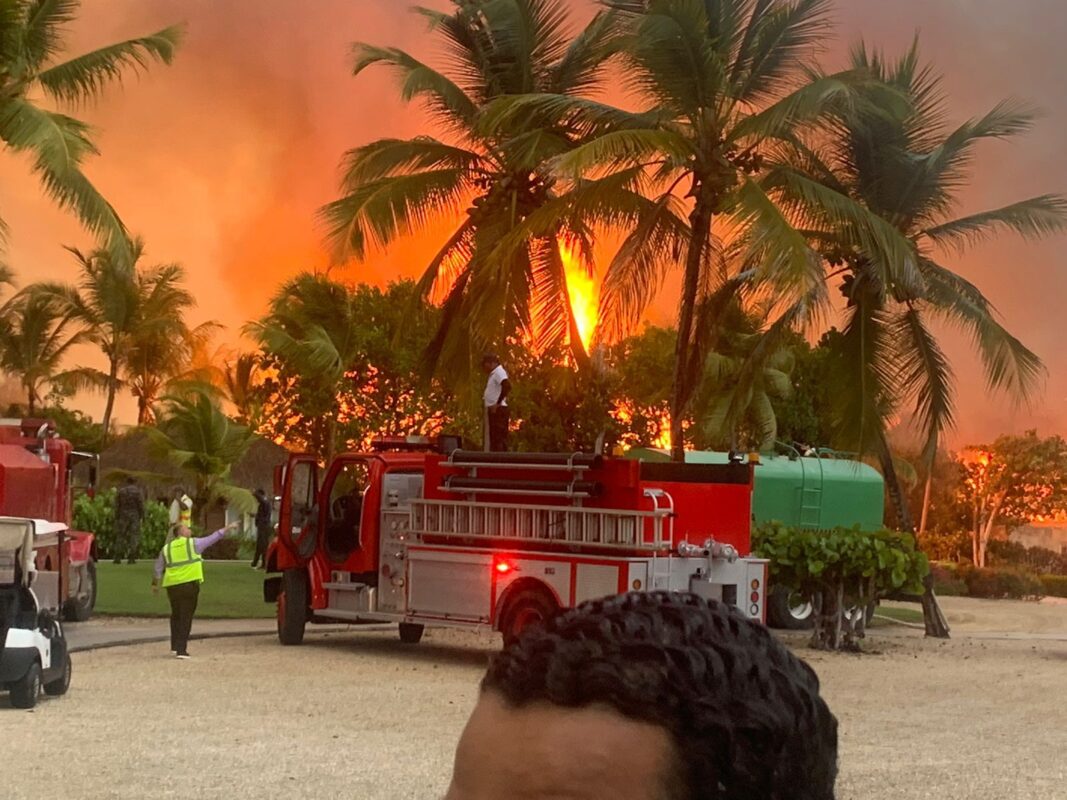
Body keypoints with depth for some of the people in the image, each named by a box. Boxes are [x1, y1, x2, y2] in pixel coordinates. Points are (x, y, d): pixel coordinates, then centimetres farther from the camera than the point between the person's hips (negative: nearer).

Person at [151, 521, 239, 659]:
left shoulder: (166, 549, 10)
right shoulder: (193, 544, 1)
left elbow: (158, 569, 15)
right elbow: (214, 538, 4)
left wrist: (155, 584, 28)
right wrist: (228, 528, 12)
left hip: (172, 586, 4)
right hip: (190, 584, -4)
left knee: (176, 615, 20)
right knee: (186, 617, 0)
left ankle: (175, 646, 22)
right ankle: (181, 649, -5)